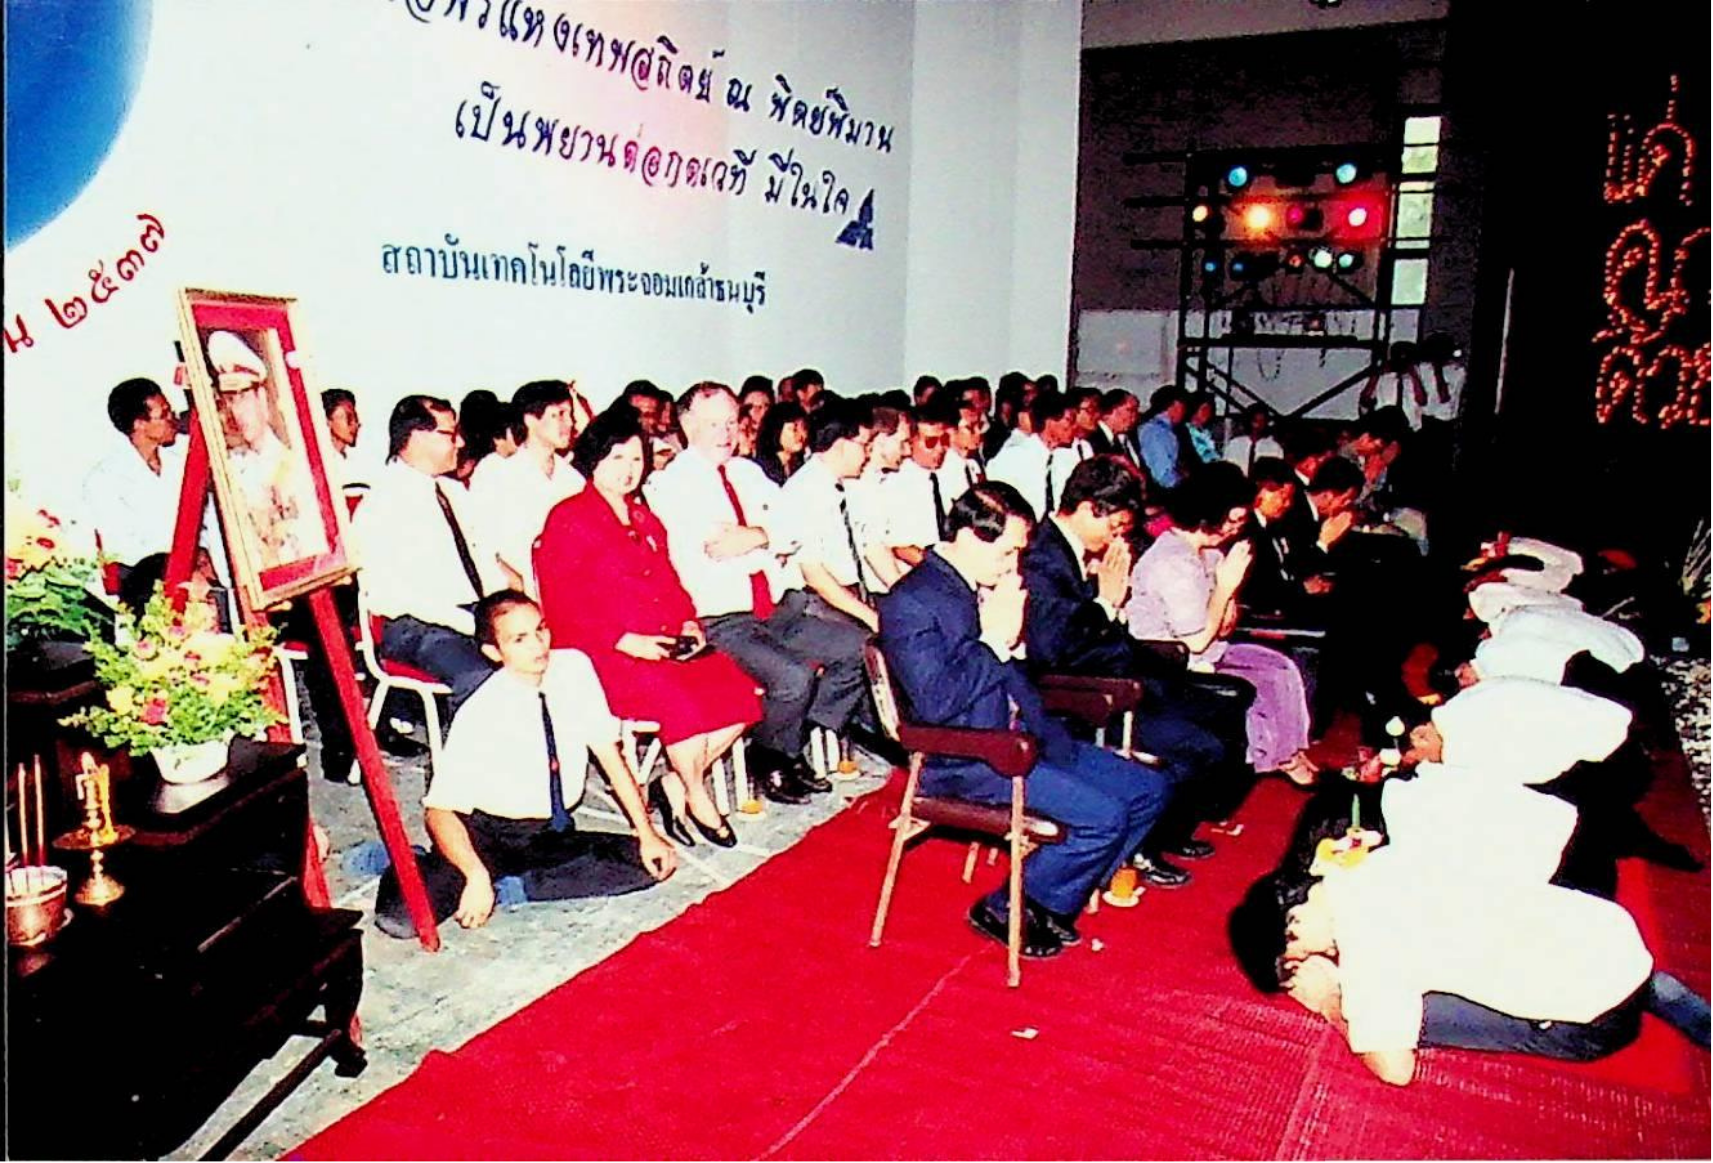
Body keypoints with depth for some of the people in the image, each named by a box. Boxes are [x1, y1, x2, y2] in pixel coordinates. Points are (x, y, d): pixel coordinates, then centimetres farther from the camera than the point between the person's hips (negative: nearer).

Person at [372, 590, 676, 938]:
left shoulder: (574, 668, -8)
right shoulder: (480, 715, -19)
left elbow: (608, 752, -2)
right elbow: (439, 810, -19)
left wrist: (646, 833, -7)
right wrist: (477, 876, -35)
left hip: (558, 833, 5)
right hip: (490, 834, -4)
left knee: (647, 864, -19)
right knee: (403, 916, -26)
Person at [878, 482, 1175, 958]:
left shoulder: (989, 586, 10)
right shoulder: (910, 603, -15)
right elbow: (935, 703, -23)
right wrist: (995, 641, -17)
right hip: (966, 762, -9)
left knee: (1150, 789, 5)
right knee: (1103, 816, -21)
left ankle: (1058, 892, 16)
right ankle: (1007, 911, 1)